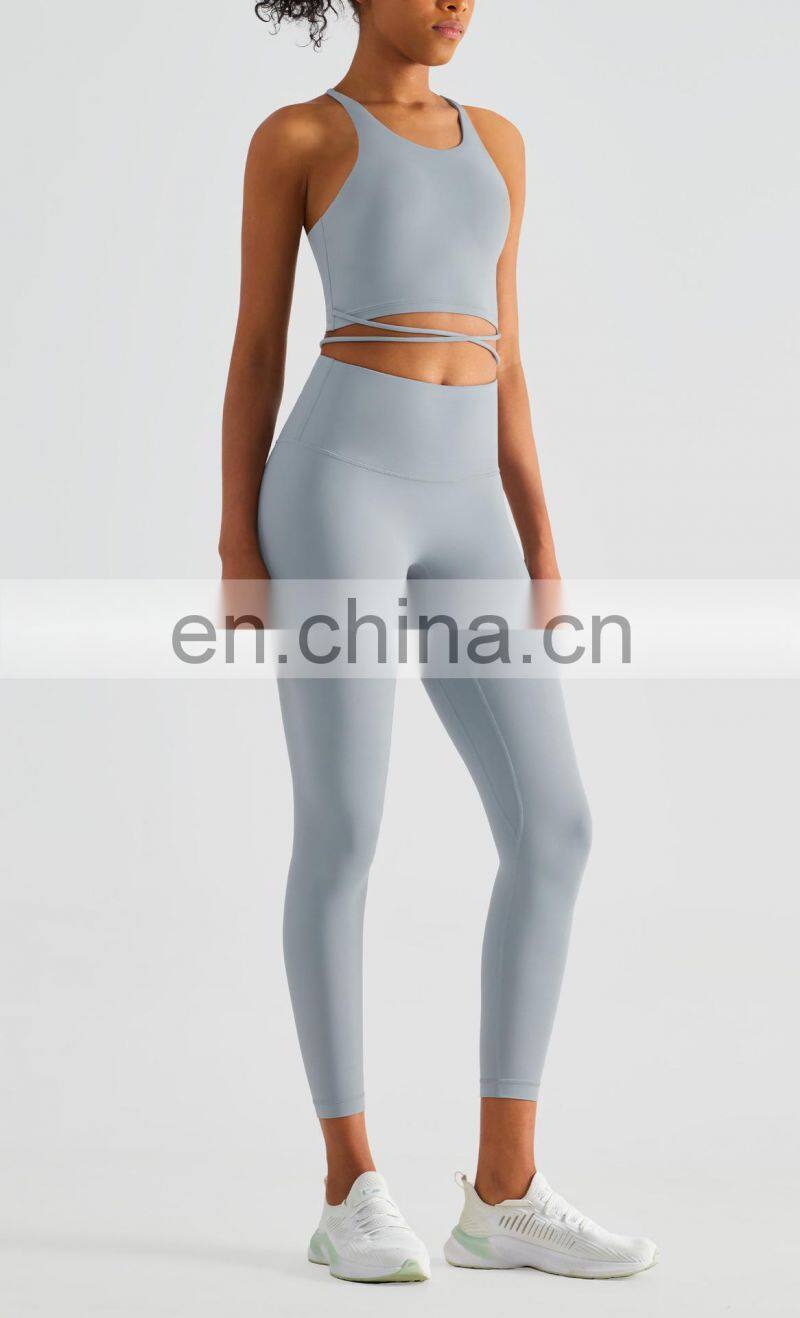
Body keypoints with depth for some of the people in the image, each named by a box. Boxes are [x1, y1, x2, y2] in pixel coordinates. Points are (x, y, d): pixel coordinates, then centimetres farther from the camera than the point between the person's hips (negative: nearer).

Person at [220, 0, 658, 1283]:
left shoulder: (494, 141, 22)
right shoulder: (294, 138, 5)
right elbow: (257, 347, 3)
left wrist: (539, 540, 13)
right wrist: (236, 542, -4)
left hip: (458, 513, 6)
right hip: (339, 487, -6)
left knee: (553, 828, -4)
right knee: (342, 835, -7)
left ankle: (505, 1192, 2)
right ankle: (353, 1190, 4)